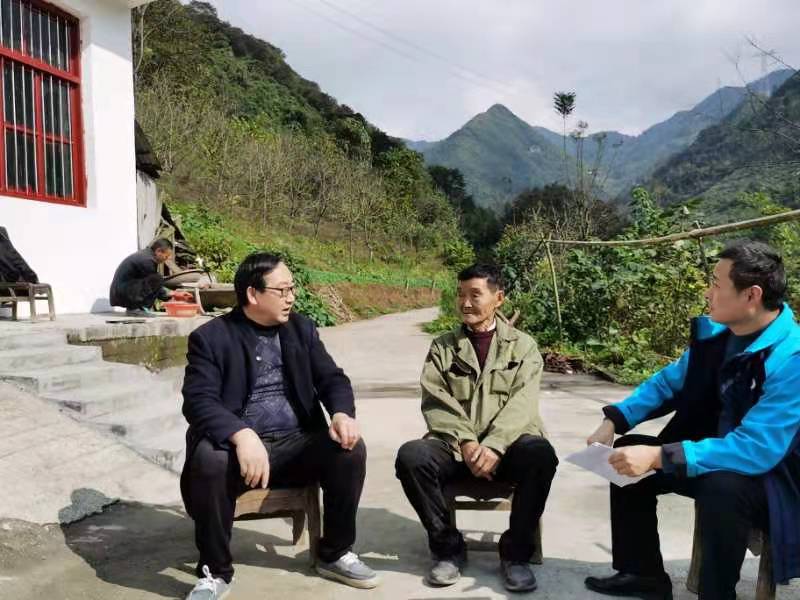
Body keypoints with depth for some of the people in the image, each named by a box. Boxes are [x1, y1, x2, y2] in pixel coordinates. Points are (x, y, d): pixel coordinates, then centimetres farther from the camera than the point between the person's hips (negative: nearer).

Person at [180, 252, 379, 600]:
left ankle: (335, 554, 1)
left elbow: (332, 378, 5)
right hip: (240, 444, -3)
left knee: (351, 448, -21)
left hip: (296, 444, 4)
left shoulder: (301, 329, 10)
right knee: (210, 459, -35)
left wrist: (342, 413, -19)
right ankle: (216, 571, -10)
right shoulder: (210, 337, -4)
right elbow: (199, 401, -17)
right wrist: (242, 435, -36)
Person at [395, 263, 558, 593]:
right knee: (410, 455, -29)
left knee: (540, 454, -34)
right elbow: (436, 402, 0)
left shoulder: (522, 346, 9)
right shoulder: (442, 347, 12)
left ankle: (516, 552, -11)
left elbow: (522, 403, -6)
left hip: (506, 445, -1)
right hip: (454, 444, 1)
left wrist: (494, 446, -23)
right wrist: (466, 442, -18)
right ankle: (448, 547, -7)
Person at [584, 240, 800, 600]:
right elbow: (670, 382, 8)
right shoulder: (716, 333, -4)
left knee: (720, 485, -38)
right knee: (628, 453, 4)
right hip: (717, 455, 8)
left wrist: (658, 457, -39)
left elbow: (757, 449, -35)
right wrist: (613, 421, -6)